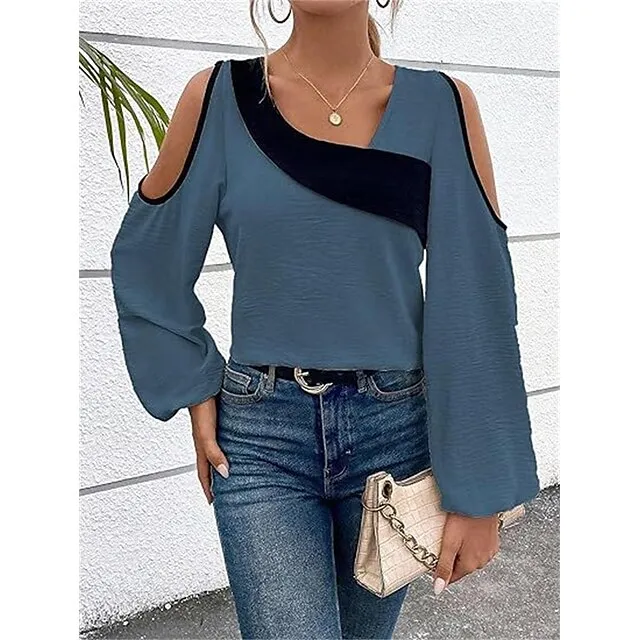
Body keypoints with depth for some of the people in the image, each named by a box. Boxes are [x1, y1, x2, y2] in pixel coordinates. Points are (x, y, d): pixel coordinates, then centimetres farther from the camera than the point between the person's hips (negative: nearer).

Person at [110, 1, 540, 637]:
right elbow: (146, 260, 7)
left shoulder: (442, 106, -3)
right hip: (260, 437, -1)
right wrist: (195, 389, 1)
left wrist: (479, 494, -5)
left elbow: (475, 305, -5)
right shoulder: (219, 97, -3)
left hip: (396, 430, 2)